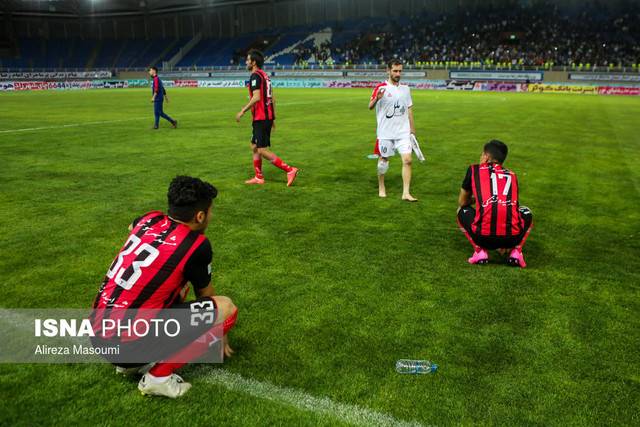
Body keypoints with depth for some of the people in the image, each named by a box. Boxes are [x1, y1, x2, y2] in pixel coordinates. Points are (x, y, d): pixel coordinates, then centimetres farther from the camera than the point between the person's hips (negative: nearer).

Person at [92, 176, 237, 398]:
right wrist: (220, 335, 27)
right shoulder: (197, 245, -10)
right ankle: (159, 376, -3)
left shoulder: (151, 219, 7)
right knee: (226, 306, -4)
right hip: (127, 343, -7)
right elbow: (207, 297, 9)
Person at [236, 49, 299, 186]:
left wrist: (243, 111, -18)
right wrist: (272, 117, 20)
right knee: (254, 147, 16)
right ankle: (259, 177, 20)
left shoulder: (255, 76, -13)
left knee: (262, 150, -8)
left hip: (260, 118, -10)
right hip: (268, 116, 10)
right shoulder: (265, 75, 16)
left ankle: (290, 170, -10)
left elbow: (256, 97, -23)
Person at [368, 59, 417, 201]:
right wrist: (377, 99, -33)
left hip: (403, 131, 3)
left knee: (407, 160, -7)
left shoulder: (405, 88, 9)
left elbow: (409, 109, 17)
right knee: (384, 159, 7)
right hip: (386, 132, -3)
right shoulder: (381, 88, -5)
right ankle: (381, 187, 28)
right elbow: (370, 107, -12)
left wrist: (412, 128, 15)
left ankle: (406, 193, -5)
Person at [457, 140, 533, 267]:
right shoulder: (512, 176, 25)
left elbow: (462, 202, 23)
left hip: (483, 237, -3)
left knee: (462, 211, 28)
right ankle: (516, 251, 14)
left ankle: (480, 251, 11)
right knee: (526, 213, 35)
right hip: (512, 237, 3)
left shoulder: (474, 170, 15)